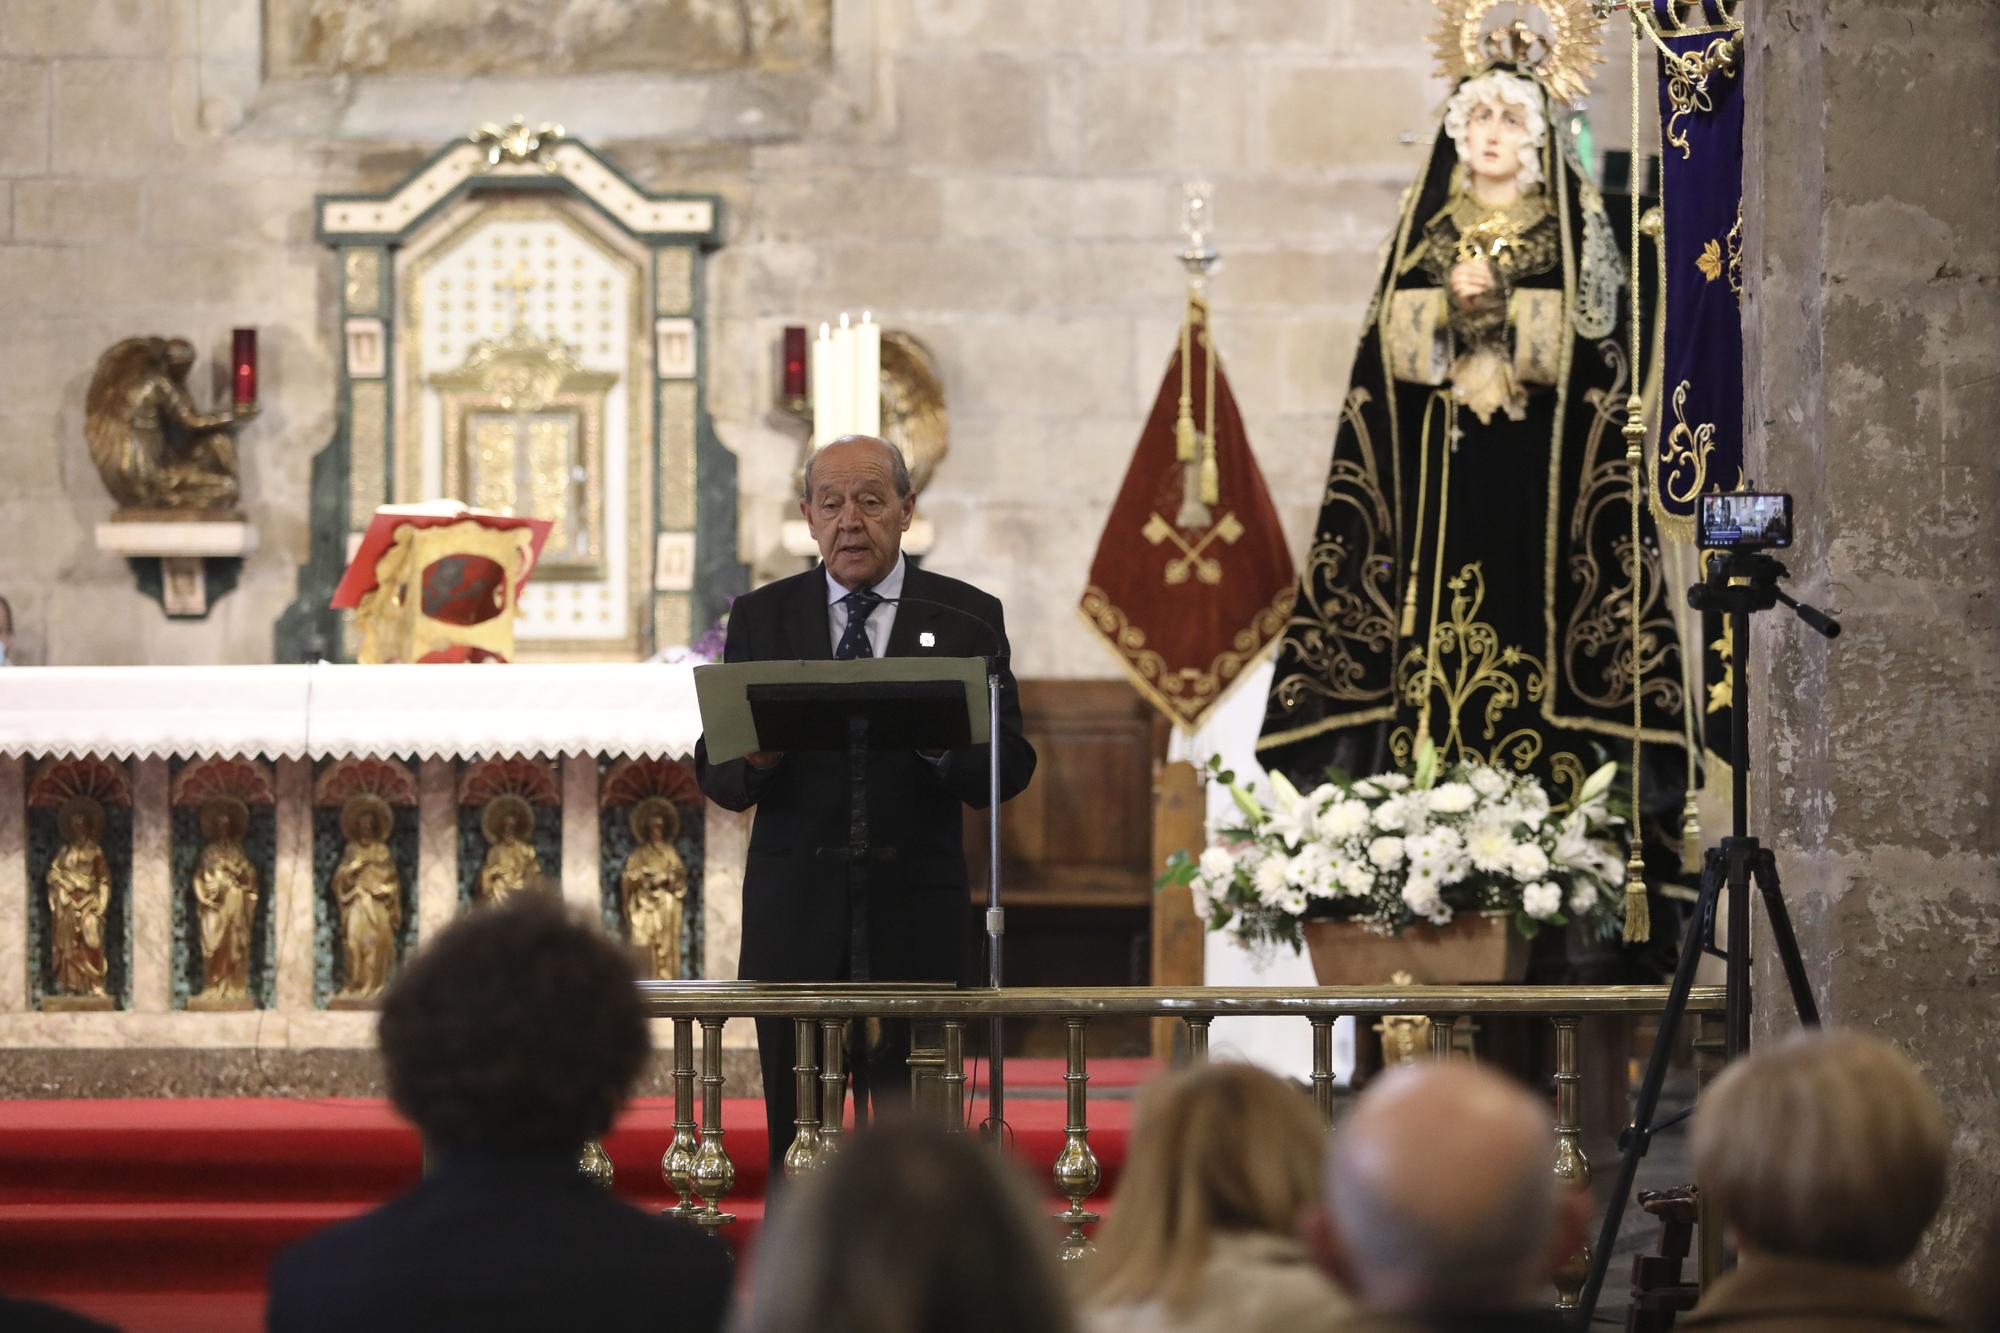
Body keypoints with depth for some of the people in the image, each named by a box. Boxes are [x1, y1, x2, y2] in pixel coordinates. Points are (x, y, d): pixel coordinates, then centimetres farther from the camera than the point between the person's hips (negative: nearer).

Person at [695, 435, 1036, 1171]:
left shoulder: (966, 618, 7)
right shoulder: (760, 618, 10)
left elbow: (1009, 766, 1)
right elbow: (714, 771, 6)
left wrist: (943, 745, -21)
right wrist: (754, 760, -18)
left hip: (914, 923, -1)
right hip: (795, 919, 1)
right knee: (795, 1131, 2)